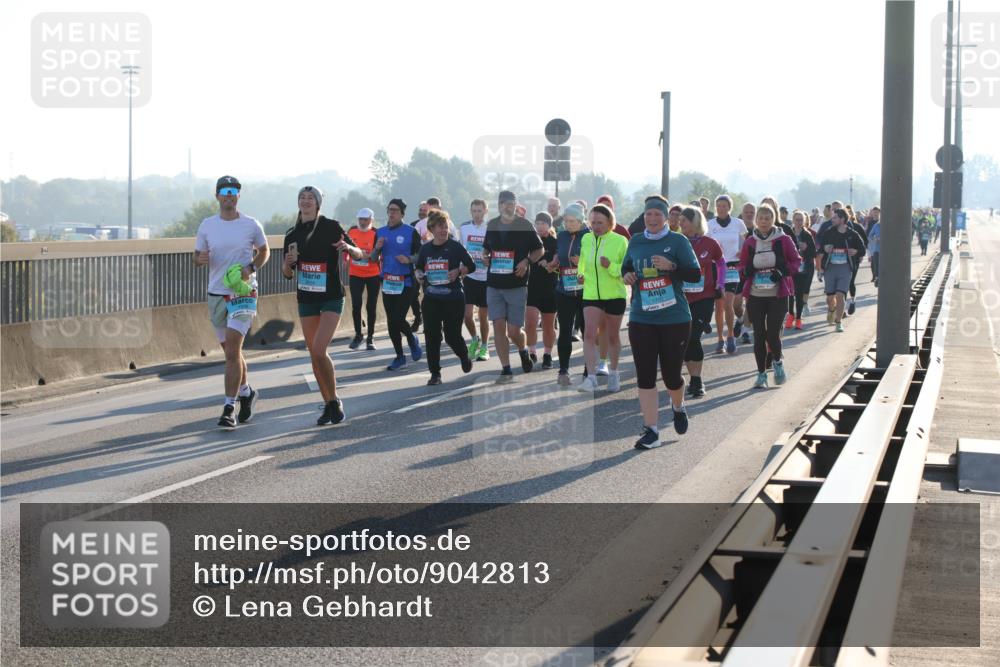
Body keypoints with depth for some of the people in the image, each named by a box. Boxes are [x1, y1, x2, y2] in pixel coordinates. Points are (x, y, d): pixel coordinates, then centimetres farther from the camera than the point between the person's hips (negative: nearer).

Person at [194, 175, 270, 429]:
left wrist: (251, 268, -9)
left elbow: (264, 251, 11)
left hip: (243, 293, -4)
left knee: (232, 351, -14)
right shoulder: (207, 225, 4)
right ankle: (246, 392, 36)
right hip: (216, 294, 4)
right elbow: (197, 257, 11)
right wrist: (201, 259, -14)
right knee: (230, 351, 14)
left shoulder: (251, 225, -2)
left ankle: (230, 408, -13)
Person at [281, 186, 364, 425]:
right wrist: (288, 262, -11)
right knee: (314, 354, 5)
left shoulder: (331, 227, -5)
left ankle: (335, 400, -2)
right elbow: (287, 274, 12)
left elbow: (359, 254, -1)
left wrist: (348, 247, -23)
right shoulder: (292, 235, 7)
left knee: (319, 350, -18)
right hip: (306, 299, 5)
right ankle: (329, 404, 16)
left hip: (331, 298, -5)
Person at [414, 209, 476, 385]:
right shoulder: (425, 249, 6)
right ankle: (435, 373, 7)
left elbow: (471, 266, 2)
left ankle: (464, 356, 34)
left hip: (454, 299, -3)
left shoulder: (455, 247, -4)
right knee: (431, 336, -2)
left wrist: (458, 272, -15)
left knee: (452, 335, 1)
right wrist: (419, 274, 0)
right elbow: (418, 266, 22)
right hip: (431, 299, 3)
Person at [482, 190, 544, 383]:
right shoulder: (492, 225, 8)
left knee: (513, 331, -3)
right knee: (499, 327, -4)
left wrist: (527, 261, -13)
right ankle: (506, 370, 2)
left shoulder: (525, 226, -3)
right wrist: (485, 257, 0)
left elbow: (539, 250, 5)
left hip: (517, 285, -3)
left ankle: (523, 350, 31)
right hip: (494, 285, 3)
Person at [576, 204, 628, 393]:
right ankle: (591, 377, -17)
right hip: (591, 295, 2)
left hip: (614, 295, -2)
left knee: (612, 336, 12)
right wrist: (580, 274, 6)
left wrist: (611, 267, -24)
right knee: (589, 334, -14)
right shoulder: (585, 239, 4)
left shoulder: (620, 241, -9)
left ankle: (613, 373, 32)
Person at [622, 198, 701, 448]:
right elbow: (627, 265, 24)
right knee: (645, 377, -3)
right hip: (641, 319, 3)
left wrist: (671, 266, -22)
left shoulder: (678, 241, -3)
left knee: (671, 375, 6)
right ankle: (651, 431, 2)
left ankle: (678, 407, 39)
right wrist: (626, 274, 1)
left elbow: (695, 275, -6)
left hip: (675, 319, -3)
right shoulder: (635, 242, 8)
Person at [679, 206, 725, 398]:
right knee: (685, 341, 3)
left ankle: (696, 382, -2)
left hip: (705, 298, -3)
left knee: (693, 338, -12)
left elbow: (721, 262, 15)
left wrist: (720, 285, 9)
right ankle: (695, 380, 18)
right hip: (683, 299, 3)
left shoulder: (709, 243, -3)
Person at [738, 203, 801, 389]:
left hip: (778, 295, -2)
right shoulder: (749, 242, 7)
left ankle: (778, 361, 22)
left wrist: (784, 271, -13)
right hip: (755, 296, 2)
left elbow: (796, 261, 5)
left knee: (773, 334, -9)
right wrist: (747, 270, -7)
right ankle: (761, 374, 12)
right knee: (759, 335, 2)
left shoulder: (783, 240, 0)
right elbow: (743, 265, 16)